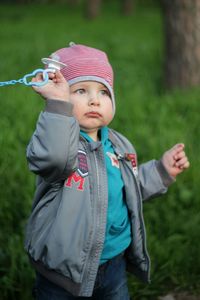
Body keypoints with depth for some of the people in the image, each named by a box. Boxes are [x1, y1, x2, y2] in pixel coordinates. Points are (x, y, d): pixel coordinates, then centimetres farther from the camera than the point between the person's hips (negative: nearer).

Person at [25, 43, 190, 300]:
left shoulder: (118, 145, 6)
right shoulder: (60, 138, -17)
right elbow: (53, 157, -42)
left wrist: (162, 170, 9)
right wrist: (59, 104, -47)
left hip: (115, 263, 6)